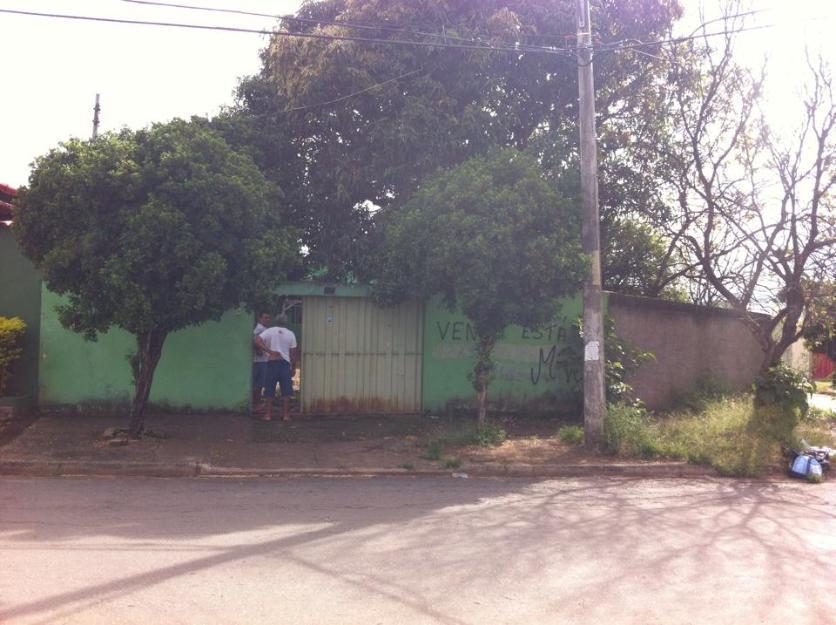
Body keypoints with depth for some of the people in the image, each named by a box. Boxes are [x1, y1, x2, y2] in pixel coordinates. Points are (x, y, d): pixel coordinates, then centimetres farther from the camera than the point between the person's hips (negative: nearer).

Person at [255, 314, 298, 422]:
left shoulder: (269, 331, 4)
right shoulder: (290, 334, 7)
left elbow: (257, 340, -14)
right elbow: (293, 354, 5)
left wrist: (269, 351, -13)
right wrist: (293, 368, 11)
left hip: (272, 362, 0)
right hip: (285, 363, 0)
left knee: (269, 390, 4)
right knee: (286, 391, 4)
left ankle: (268, 414, 4)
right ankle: (286, 415, 2)